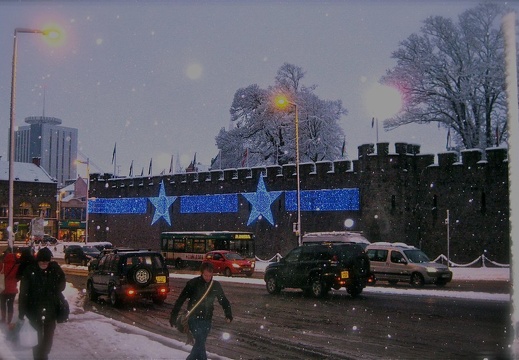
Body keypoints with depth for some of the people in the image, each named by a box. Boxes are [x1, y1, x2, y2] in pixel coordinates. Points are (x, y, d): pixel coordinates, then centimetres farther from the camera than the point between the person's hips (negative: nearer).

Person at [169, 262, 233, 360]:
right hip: (194, 318, -4)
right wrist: (173, 316, -11)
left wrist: (228, 314, -5)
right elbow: (180, 300, -8)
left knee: (200, 343, 12)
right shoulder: (193, 283, -10)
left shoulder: (216, 285, 2)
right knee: (200, 342, -13)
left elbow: (223, 301, 10)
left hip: (207, 320, 4)